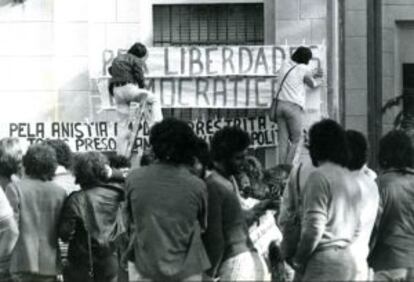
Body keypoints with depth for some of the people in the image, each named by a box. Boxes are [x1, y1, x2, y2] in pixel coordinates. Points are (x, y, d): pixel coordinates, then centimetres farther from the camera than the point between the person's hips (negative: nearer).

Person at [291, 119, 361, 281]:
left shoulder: (320, 176, -10)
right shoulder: (351, 181, 16)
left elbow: (314, 228, -15)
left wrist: (298, 260, -3)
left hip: (325, 262, -9)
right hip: (348, 261, 9)